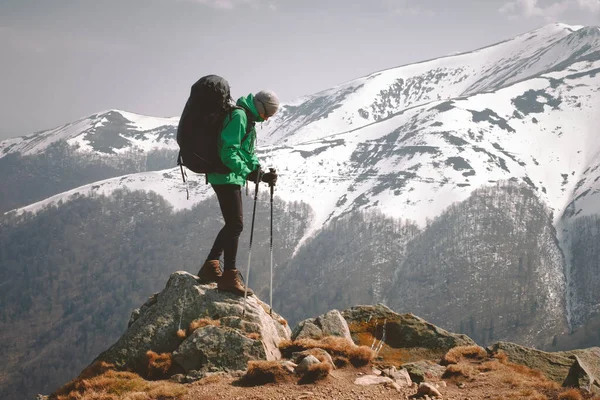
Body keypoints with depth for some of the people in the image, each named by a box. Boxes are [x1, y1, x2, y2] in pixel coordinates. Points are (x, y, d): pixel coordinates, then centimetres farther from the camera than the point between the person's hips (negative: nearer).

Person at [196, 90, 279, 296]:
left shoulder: (247, 119, 18)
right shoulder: (238, 116, -15)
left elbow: (248, 154, 22)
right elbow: (228, 152, -23)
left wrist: (262, 174, 9)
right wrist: (248, 172, -28)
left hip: (231, 178, 11)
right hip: (226, 177, -11)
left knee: (232, 224, 15)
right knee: (235, 224, -9)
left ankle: (210, 268, 22)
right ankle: (229, 277, -6)